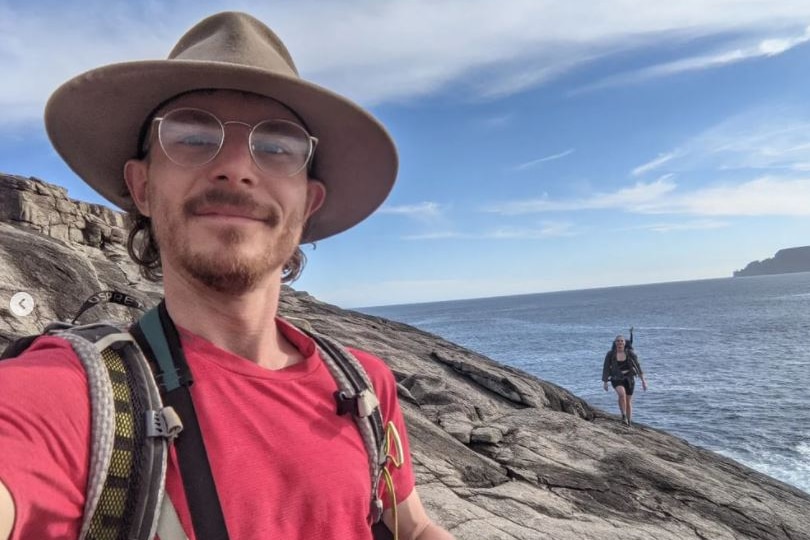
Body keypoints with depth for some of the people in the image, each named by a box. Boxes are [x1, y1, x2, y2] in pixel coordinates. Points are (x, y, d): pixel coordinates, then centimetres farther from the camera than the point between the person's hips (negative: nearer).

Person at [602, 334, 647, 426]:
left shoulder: (630, 353, -5)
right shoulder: (610, 354, -7)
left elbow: (638, 366, -3)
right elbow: (606, 368, 0)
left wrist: (643, 380, -9)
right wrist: (605, 382, 0)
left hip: (629, 379, 2)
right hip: (617, 379, -2)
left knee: (628, 401, 7)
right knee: (622, 394, -29)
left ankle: (629, 422, 23)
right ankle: (623, 416, -16)